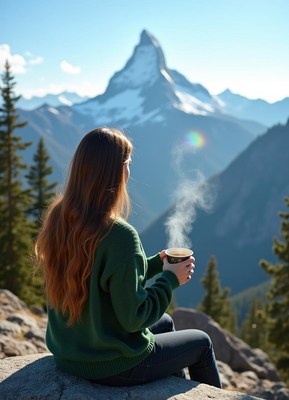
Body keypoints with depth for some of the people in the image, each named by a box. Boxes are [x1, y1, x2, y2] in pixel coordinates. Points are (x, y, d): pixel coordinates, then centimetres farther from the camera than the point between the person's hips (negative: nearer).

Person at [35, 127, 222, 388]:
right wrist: (170, 279, -10)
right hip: (113, 366, -7)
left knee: (165, 323, 31)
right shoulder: (119, 235, -31)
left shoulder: (58, 219, -6)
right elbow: (133, 317, -24)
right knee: (201, 342, 18)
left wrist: (156, 263, 5)